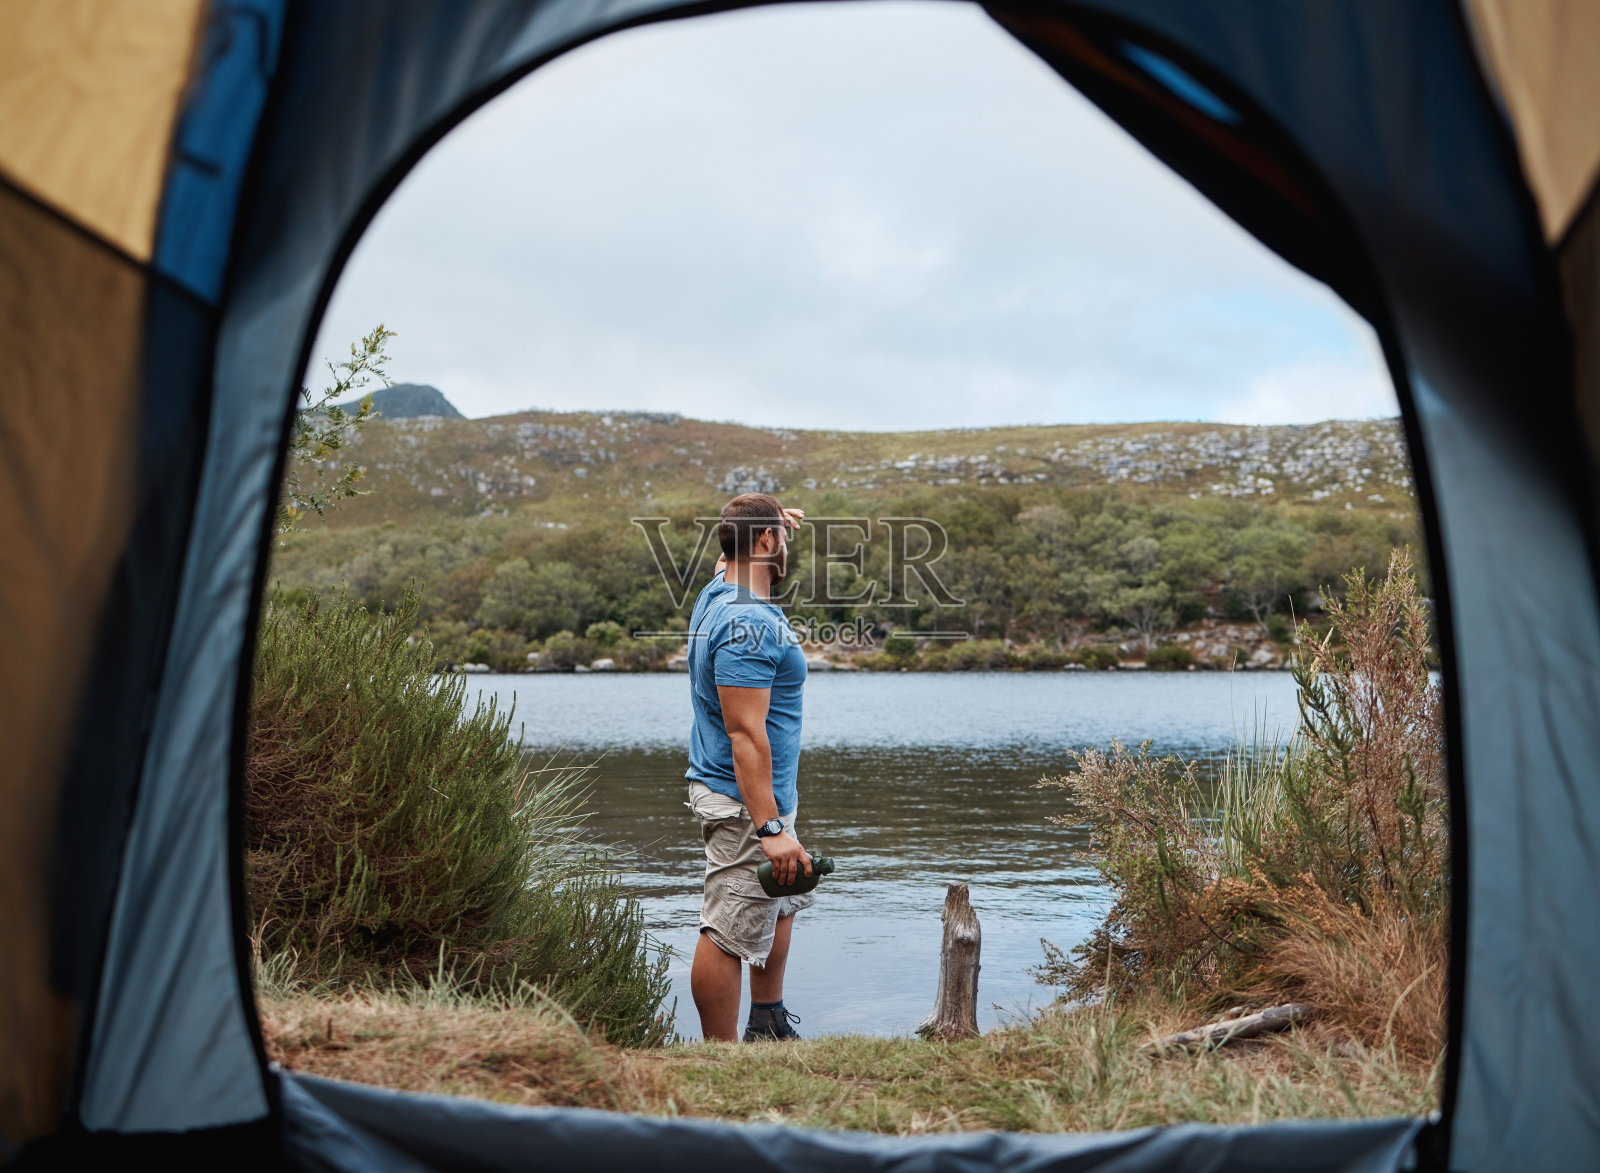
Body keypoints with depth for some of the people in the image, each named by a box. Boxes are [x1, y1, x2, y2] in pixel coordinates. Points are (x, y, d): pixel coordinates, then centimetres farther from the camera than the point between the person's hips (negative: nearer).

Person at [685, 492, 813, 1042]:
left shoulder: (719, 591, 8)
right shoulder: (748, 625, -23)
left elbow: (730, 558, 37)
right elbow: (745, 734, -27)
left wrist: (772, 518, 35)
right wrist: (770, 827, -29)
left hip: (765, 795, 12)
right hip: (747, 803, -12)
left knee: (783, 904, 25)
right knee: (729, 935, -4)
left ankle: (768, 1023, 39)